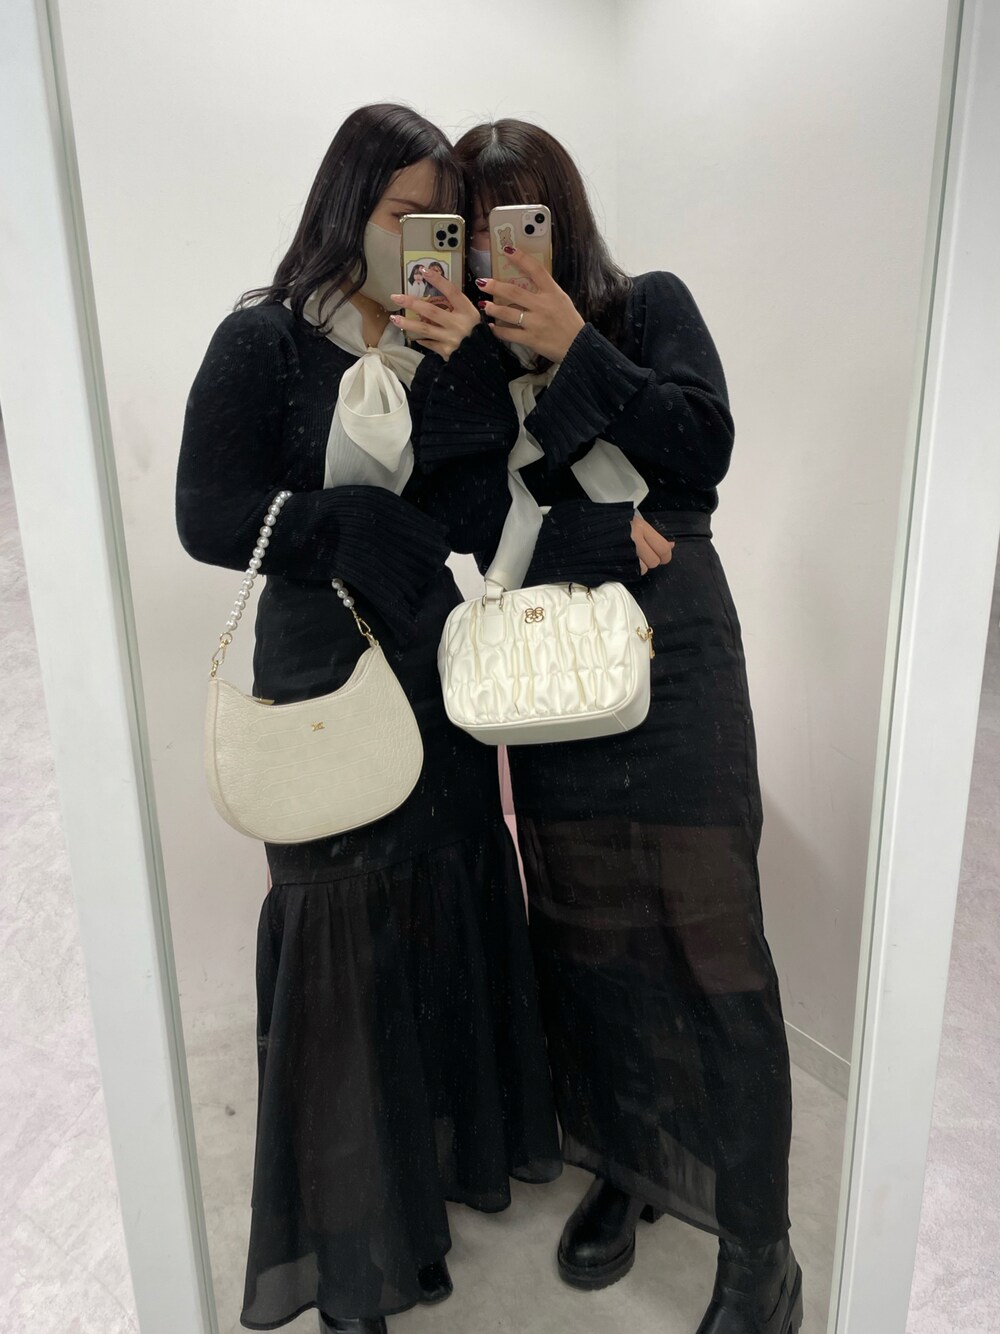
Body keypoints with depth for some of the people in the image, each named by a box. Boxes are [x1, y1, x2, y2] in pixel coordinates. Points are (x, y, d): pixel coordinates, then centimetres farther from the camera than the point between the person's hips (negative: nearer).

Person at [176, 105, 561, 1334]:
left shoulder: (445, 345, 9)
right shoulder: (264, 342, -5)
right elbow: (211, 517, -13)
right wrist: (382, 530, -15)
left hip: (442, 677, 5)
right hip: (325, 686, -4)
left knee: (452, 909, 15)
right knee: (345, 941, 7)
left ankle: (452, 1143, 42)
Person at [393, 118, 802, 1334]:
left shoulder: (650, 308, 8)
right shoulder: (464, 350, 12)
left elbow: (704, 451, -6)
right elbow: (460, 519, 1)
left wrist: (575, 349, -12)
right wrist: (601, 512, -12)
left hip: (673, 671, -2)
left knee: (714, 949, -1)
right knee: (582, 936, 10)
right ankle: (623, 1166, 34)